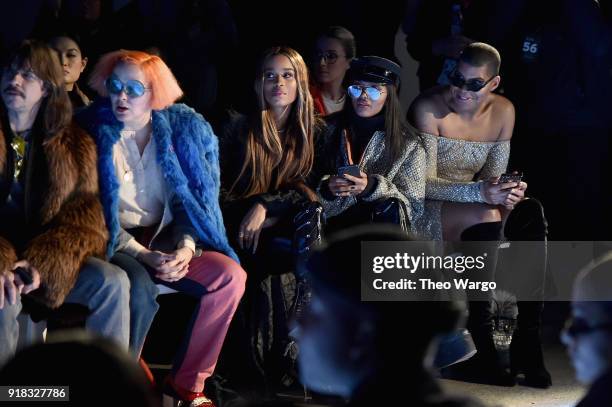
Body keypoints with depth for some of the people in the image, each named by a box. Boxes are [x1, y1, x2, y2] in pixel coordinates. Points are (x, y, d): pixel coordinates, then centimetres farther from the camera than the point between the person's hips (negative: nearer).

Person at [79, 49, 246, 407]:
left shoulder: (182, 129, 4)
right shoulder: (95, 133, -6)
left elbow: (187, 201, 8)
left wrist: (186, 246, -11)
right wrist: (143, 256, -18)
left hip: (165, 241, 4)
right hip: (115, 243, -4)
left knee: (230, 276, -20)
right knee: (140, 287, -36)